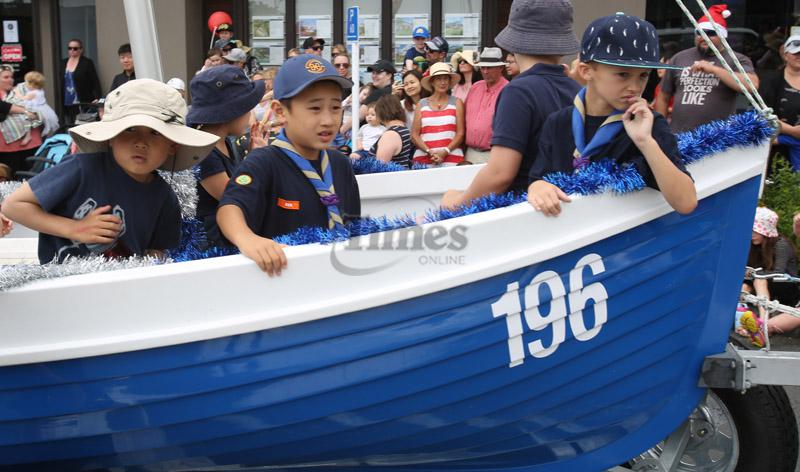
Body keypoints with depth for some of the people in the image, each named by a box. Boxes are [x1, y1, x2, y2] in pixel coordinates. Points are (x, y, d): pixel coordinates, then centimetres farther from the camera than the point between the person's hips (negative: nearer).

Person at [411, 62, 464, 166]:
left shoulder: (457, 103, 9)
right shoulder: (421, 104, 11)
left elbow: (460, 133, 2)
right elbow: (414, 135, 6)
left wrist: (445, 152, -11)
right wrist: (429, 151, -9)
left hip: (452, 158, -1)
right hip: (423, 158, 1)